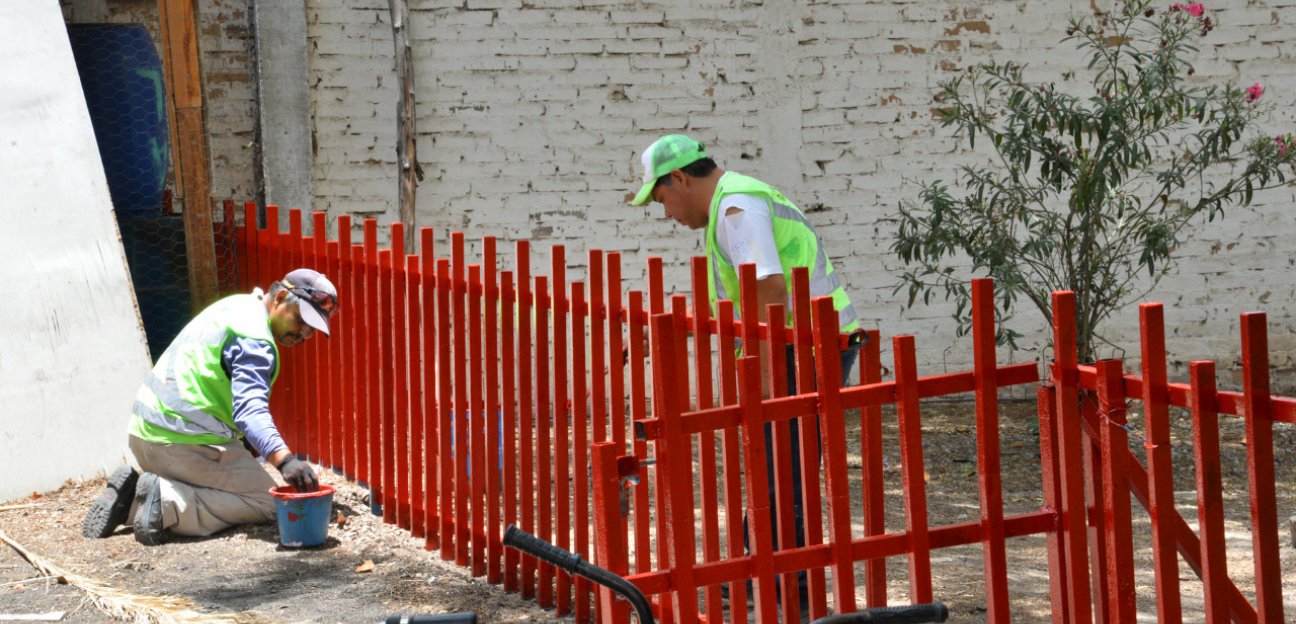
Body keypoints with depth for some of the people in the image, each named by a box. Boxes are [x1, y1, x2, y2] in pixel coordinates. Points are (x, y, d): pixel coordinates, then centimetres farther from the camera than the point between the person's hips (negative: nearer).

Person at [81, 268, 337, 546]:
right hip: (187, 444, -10)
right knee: (266, 503, -5)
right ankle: (170, 504, -18)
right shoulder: (255, 340, -15)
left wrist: (245, 441, 20)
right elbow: (250, 409, -30)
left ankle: (129, 494, 7)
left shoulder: (236, 305, 16)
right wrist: (284, 460, -44)